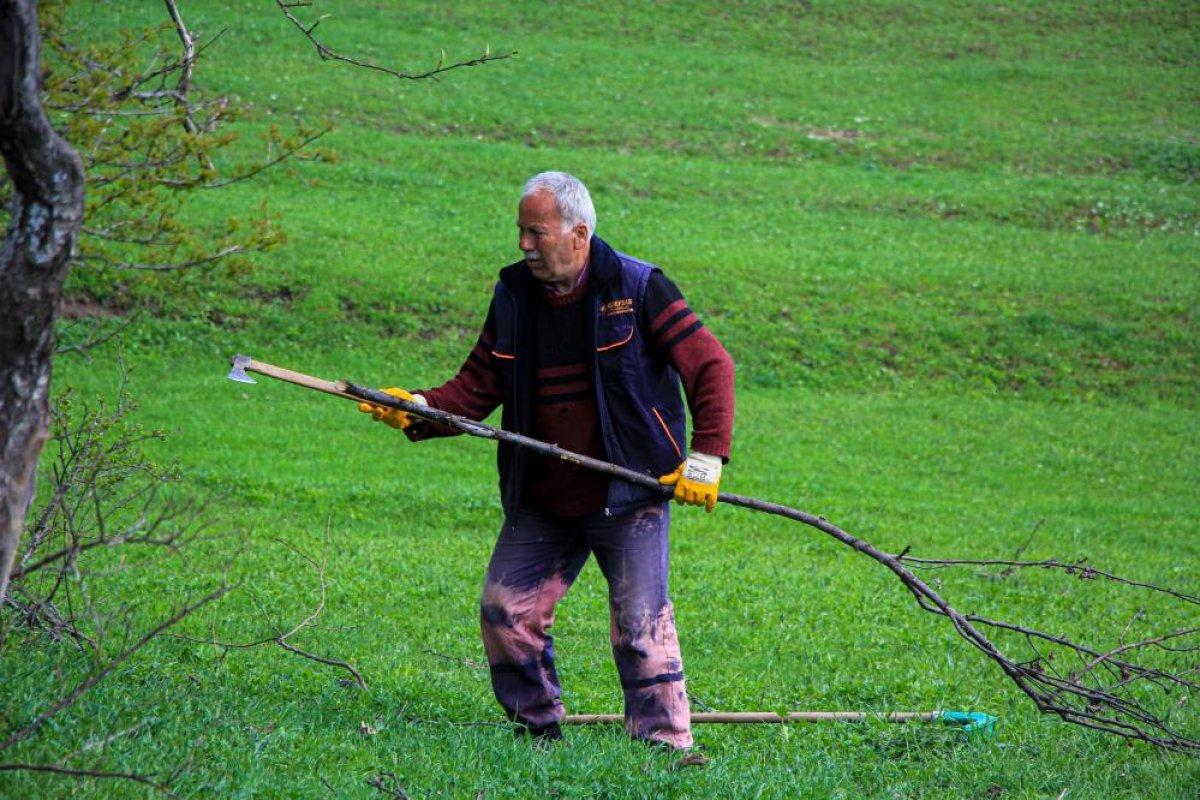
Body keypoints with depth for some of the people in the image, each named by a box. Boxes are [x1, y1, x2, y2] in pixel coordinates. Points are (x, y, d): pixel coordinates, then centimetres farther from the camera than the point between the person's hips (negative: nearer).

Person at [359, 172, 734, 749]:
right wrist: (419, 409, -11)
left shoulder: (638, 289, -10)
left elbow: (710, 366, -8)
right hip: (541, 500, 6)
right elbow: (477, 387, 7)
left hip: (628, 496, -5)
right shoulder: (514, 296, 5)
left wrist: (706, 457, -15)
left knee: (639, 622, -11)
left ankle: (663, 743, -4)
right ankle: (537, 727, 18)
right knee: (505, 609, 3)